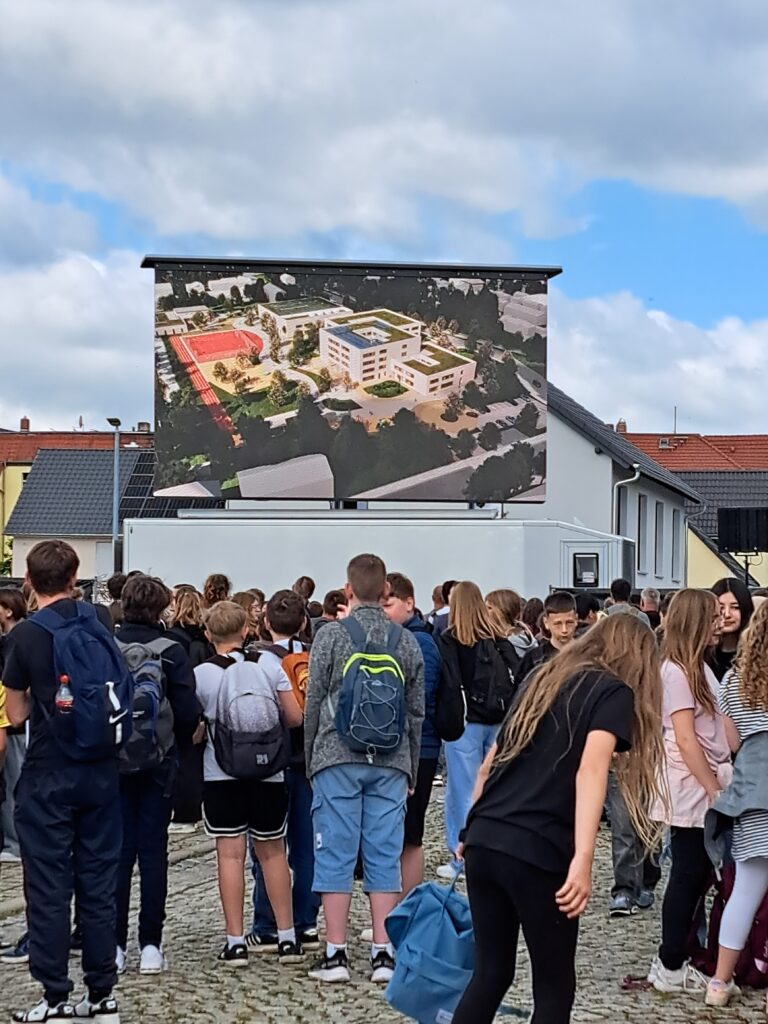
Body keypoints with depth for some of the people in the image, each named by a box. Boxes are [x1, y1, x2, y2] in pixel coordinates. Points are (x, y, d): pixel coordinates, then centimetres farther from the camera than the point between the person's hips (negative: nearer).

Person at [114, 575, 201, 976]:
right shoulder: (171, 651, -8)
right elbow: (188, 712, -9)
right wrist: (179, 746, 9)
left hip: (113, 762, 2)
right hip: (157, 763, -1)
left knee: (118, 853, 8)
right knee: (153, 852, 5)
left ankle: (115, 944, 9)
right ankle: (150, 945, 6)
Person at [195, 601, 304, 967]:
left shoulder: (200, 674, -6)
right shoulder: (269, 666, -2)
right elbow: (295, 718, 0)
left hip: (221, 774, -2)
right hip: (268, 772, 2)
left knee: (230, 854, 2)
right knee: (272, 852, 13)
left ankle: (236, 941, 2)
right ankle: (287, 937, 15)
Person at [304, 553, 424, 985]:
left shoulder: (331, 635, -3)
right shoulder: (407, 641, 6)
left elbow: (314, 703, 0)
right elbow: (417, 712, 10)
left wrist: (311, 759, 11)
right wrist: (411, 770, 19)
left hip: (338, 759, -2)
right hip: (390, 763, 2)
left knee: (336, 855, 2)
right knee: (385, 857, 5)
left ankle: (336, 953, 4)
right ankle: (383, 953, 7)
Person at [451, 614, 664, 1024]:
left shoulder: (543, 678, 21)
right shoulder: (616, 693, 2)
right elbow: (590, 771, -15)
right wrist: (583, 861, -24)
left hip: (483, 840, 7)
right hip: (537, 851, -6)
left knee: (491, 973, 18)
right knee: (555, 988, 9)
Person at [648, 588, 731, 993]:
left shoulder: (697, 666, 14)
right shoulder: (676, 671, -15)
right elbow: (685, 739, -19)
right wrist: (714, 790, -17)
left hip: (703, 787, 9)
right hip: (692, 791, -9)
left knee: (695, 875, 12)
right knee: (688, 876, -1)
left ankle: (675, 960, 20)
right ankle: (671, 969, 8)